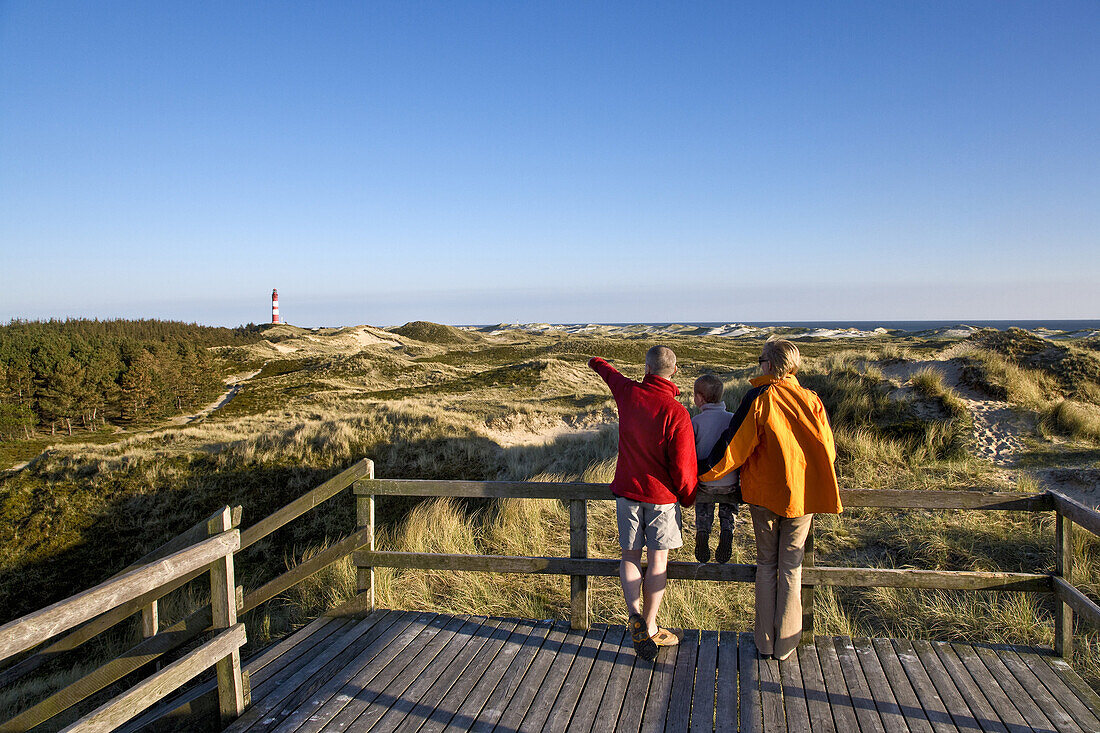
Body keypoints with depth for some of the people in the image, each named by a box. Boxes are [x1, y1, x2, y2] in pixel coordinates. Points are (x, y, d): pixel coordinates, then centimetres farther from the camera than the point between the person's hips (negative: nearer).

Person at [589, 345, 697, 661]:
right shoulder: (676, 413, -19)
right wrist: (689, 497, 5)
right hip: (661, 494, -3)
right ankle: (649, 628, 15)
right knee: (658, 559, 9)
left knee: (630, 555, 13)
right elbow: (683, 467, -16)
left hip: (627, 489, 3)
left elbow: (609, 373, 18)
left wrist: (597, 362, 41)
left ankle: (634, 613, -7)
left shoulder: (629, 393, -8)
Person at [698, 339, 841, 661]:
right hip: (802, 494, 2)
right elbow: (827, 450, 4)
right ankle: (785, 644, 17)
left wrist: (702, 473, 1)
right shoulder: (811, 401, -2)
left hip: (764, 492, -2)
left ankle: (765, 642, 17)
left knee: (766, 565, 12)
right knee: (791, 567, 11)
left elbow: (734, 446, -11)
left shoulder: (758, 399, -10)